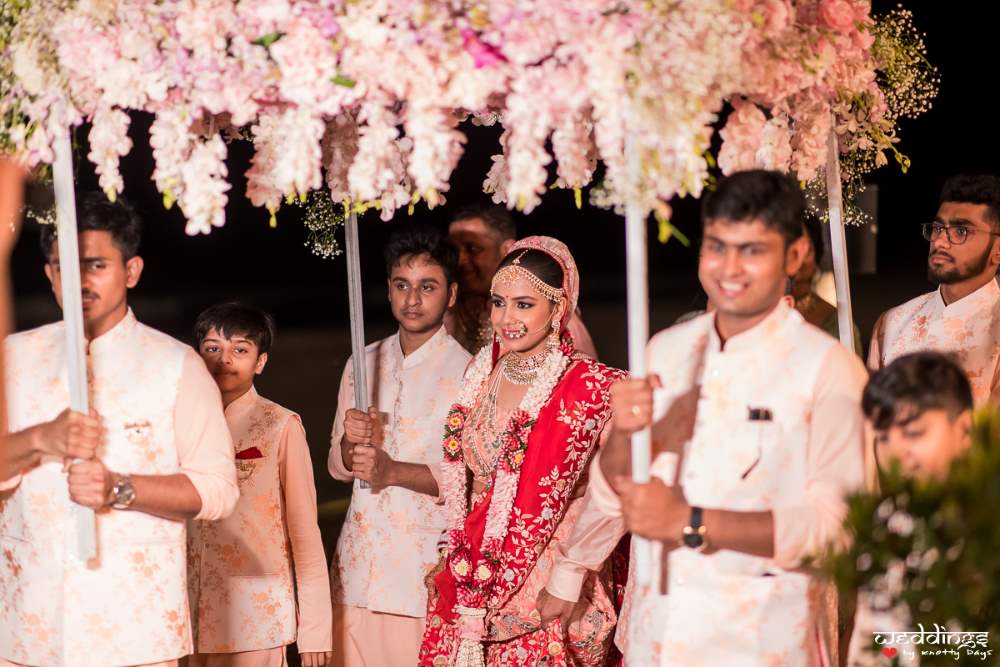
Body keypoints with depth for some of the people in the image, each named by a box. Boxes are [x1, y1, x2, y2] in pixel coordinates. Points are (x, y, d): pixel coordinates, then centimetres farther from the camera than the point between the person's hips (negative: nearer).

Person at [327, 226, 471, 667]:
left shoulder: (467, 372, -6)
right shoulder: (363, 364, 13)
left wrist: (394, 471, -21)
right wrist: (350, 441, -4)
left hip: (430, 565, -5)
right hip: (360, 560, 5)